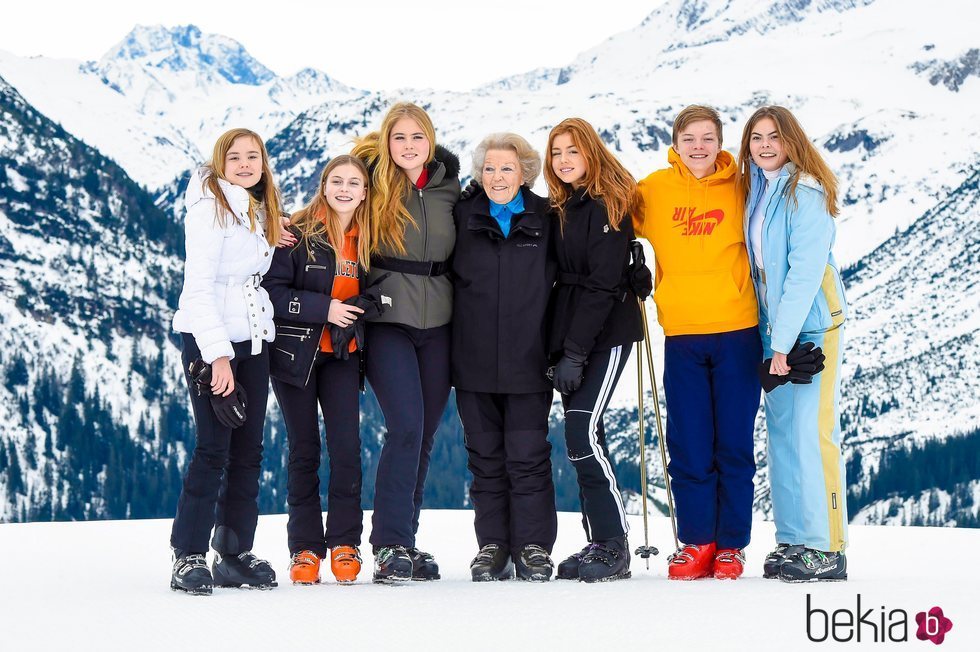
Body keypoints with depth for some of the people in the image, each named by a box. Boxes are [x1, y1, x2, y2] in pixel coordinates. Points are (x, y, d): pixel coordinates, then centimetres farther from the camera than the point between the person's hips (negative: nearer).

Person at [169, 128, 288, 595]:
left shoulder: (261, 211, 16)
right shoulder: (209, 206, -8)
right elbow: (199, 285, -14)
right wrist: (217, 355, -20)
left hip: (253, 340, 7)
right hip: (209, 340, -7)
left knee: (249, 450, 6)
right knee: (213, 448, -10)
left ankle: (235, 553, 12)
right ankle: (188, 556, -3)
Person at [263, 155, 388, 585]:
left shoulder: (367, 239, 6)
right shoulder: (298, 233, -6)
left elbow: (373, 292, 13)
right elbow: (272, 290, -11)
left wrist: (365, 306, -9)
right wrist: (324, 308, -20)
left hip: (342, 355, 2)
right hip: (295, 352, -2)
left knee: (346, 447, -7)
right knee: (304, 450, 3)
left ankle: (344, 542, 6)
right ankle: (305, 547, 11)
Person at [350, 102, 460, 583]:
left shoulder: (448, 187, 9)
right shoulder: (372, 185, 0)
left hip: (438, 325, 4)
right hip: (387, 322, -4)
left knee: (424, 434, 6)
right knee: (405, 426, -16)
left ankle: (403, 538, 17)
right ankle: (389, 545, -10)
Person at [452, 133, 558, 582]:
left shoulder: (545, 219, 4)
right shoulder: (464, 217, 6)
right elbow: (444, 276, 11)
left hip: (528, 361, -2)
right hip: (474, 362, 2)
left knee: (528, 456, -2)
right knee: (485, 457, 8)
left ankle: (534, 548, 7)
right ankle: (492, 548, 16)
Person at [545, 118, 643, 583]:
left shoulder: (608, 206, -9)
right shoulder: (560, 208, 15)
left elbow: (602, 284, -15)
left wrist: (575, 353, -19)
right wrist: (560, 348, 7)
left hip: (606, 334, -8)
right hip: (570, 340, 8)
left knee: (581, 432, -17)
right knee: (582, 437, 5)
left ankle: (614, 546, -10)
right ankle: (599, 543, 10)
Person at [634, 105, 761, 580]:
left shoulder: (739, 189, 1)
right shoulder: (654, 189, 3)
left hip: (736, 331, -1)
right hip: (681, 333, 1)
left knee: (734, 443, 3)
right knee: (688, 445, 3)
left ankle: (731, 544, 12)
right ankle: (697, 541, 12)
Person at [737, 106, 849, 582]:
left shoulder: (805, 192, -12)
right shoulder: (754, 191, 12)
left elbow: (805, 270, -17)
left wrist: (785, 339, -19)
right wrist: (770, 334, 6)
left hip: (812, 323, -8)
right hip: (772, 325, 8)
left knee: (812, 430, -9)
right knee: (781, 430, 8)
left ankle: (826, 549, -4)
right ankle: (792, 540, 15)